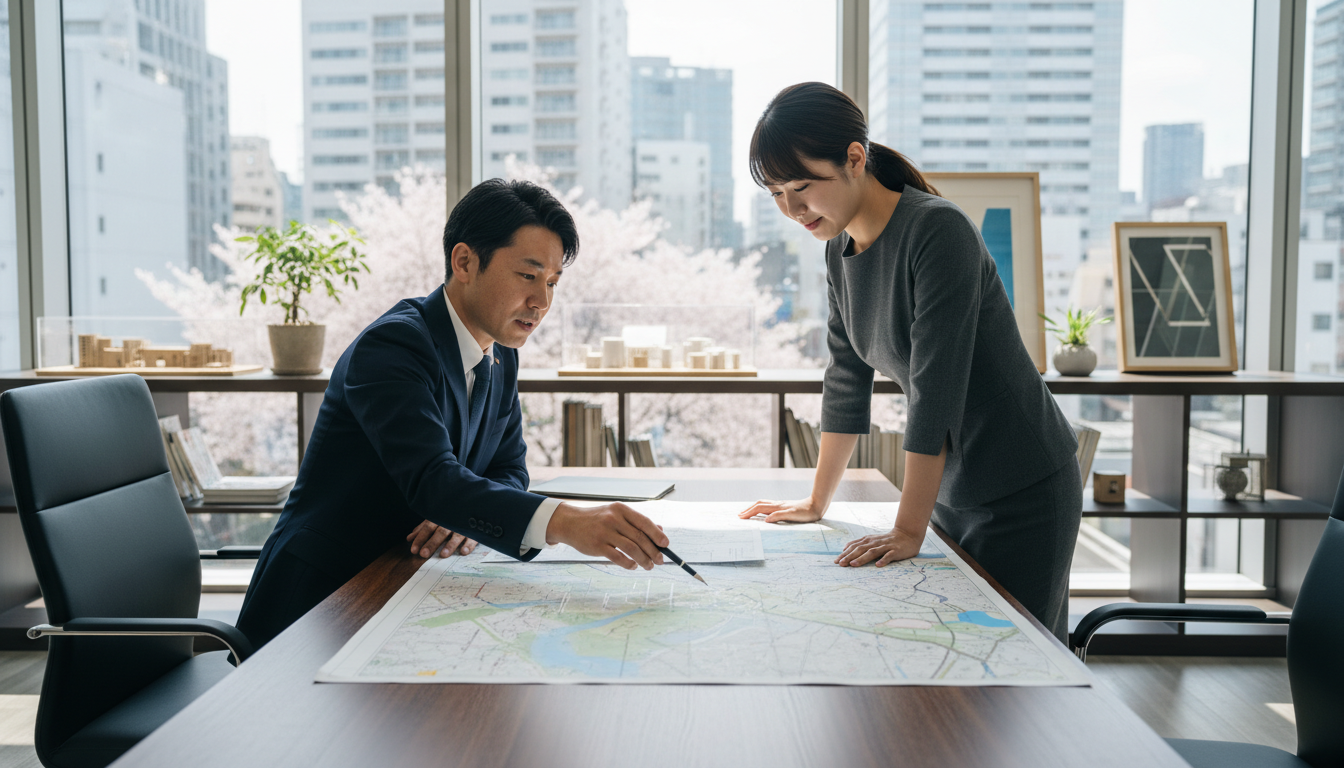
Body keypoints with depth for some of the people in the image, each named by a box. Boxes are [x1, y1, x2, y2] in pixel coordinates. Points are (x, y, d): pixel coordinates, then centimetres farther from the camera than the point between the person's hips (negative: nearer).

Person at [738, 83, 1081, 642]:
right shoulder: (840, 250, 2)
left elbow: (935, 389, -25)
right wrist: (816, 503, 12)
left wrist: (908, 532, -23)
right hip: (952, 492, 7)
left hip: (1025, 495, -7)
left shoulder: (938, 232, -22)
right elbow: (846, 383, 9)